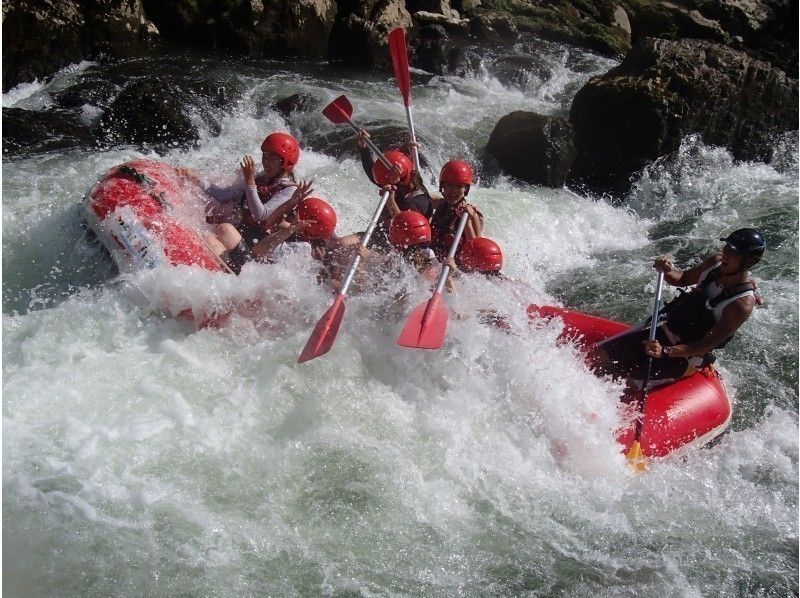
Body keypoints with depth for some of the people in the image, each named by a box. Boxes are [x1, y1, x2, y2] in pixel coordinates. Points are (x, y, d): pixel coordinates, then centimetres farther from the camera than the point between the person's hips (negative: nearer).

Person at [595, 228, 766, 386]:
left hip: (684, 358, -7)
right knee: (603, 351, -1)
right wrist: (667, 271, -12)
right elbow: (682, 279, 11)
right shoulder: (718, 263, -5)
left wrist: (665, 352, -33)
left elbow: (707, 345, -23)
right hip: (665, 329, 7)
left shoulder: (743, 304, -24)